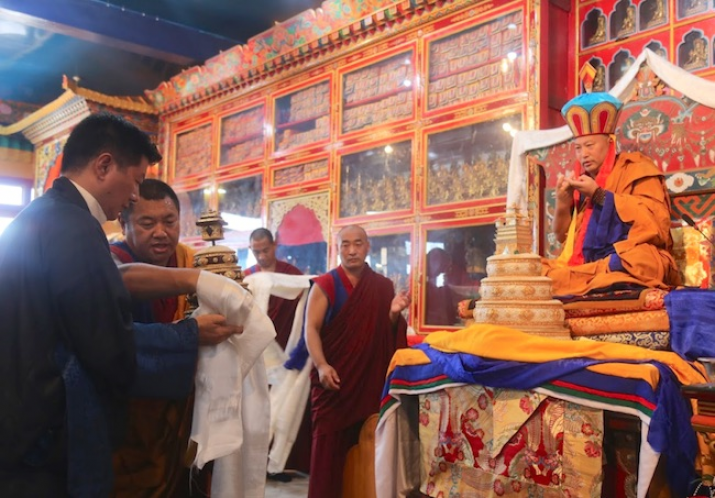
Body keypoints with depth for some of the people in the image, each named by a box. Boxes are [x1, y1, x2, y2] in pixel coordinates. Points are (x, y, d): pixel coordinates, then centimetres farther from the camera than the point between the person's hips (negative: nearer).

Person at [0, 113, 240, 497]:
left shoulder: (38, 217, 9)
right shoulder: (72, 226, -21)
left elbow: (115, 279, 9)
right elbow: (114, 349, -21)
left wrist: (192, 279, 3)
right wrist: (194, 334, -8)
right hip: (42, 448, -10)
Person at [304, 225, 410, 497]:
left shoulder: (382, 286, 9)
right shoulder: (325, 285, -3)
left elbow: (387, 333, 13)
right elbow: (311, 328, -10)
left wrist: (394, 313, -8)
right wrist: (321, 366, -23)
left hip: (370, 378, 3)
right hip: (334, 377, -3)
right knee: (329, 441, -2)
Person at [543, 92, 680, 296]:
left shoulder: (635, 169, 4)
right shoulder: (585, 182, 18)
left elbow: (655, 218, -13)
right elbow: (565, 237, 16)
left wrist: (599, 195, -13)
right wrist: (562, 204, -3)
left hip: (636, 263, -5)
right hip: (593, 265, 5)